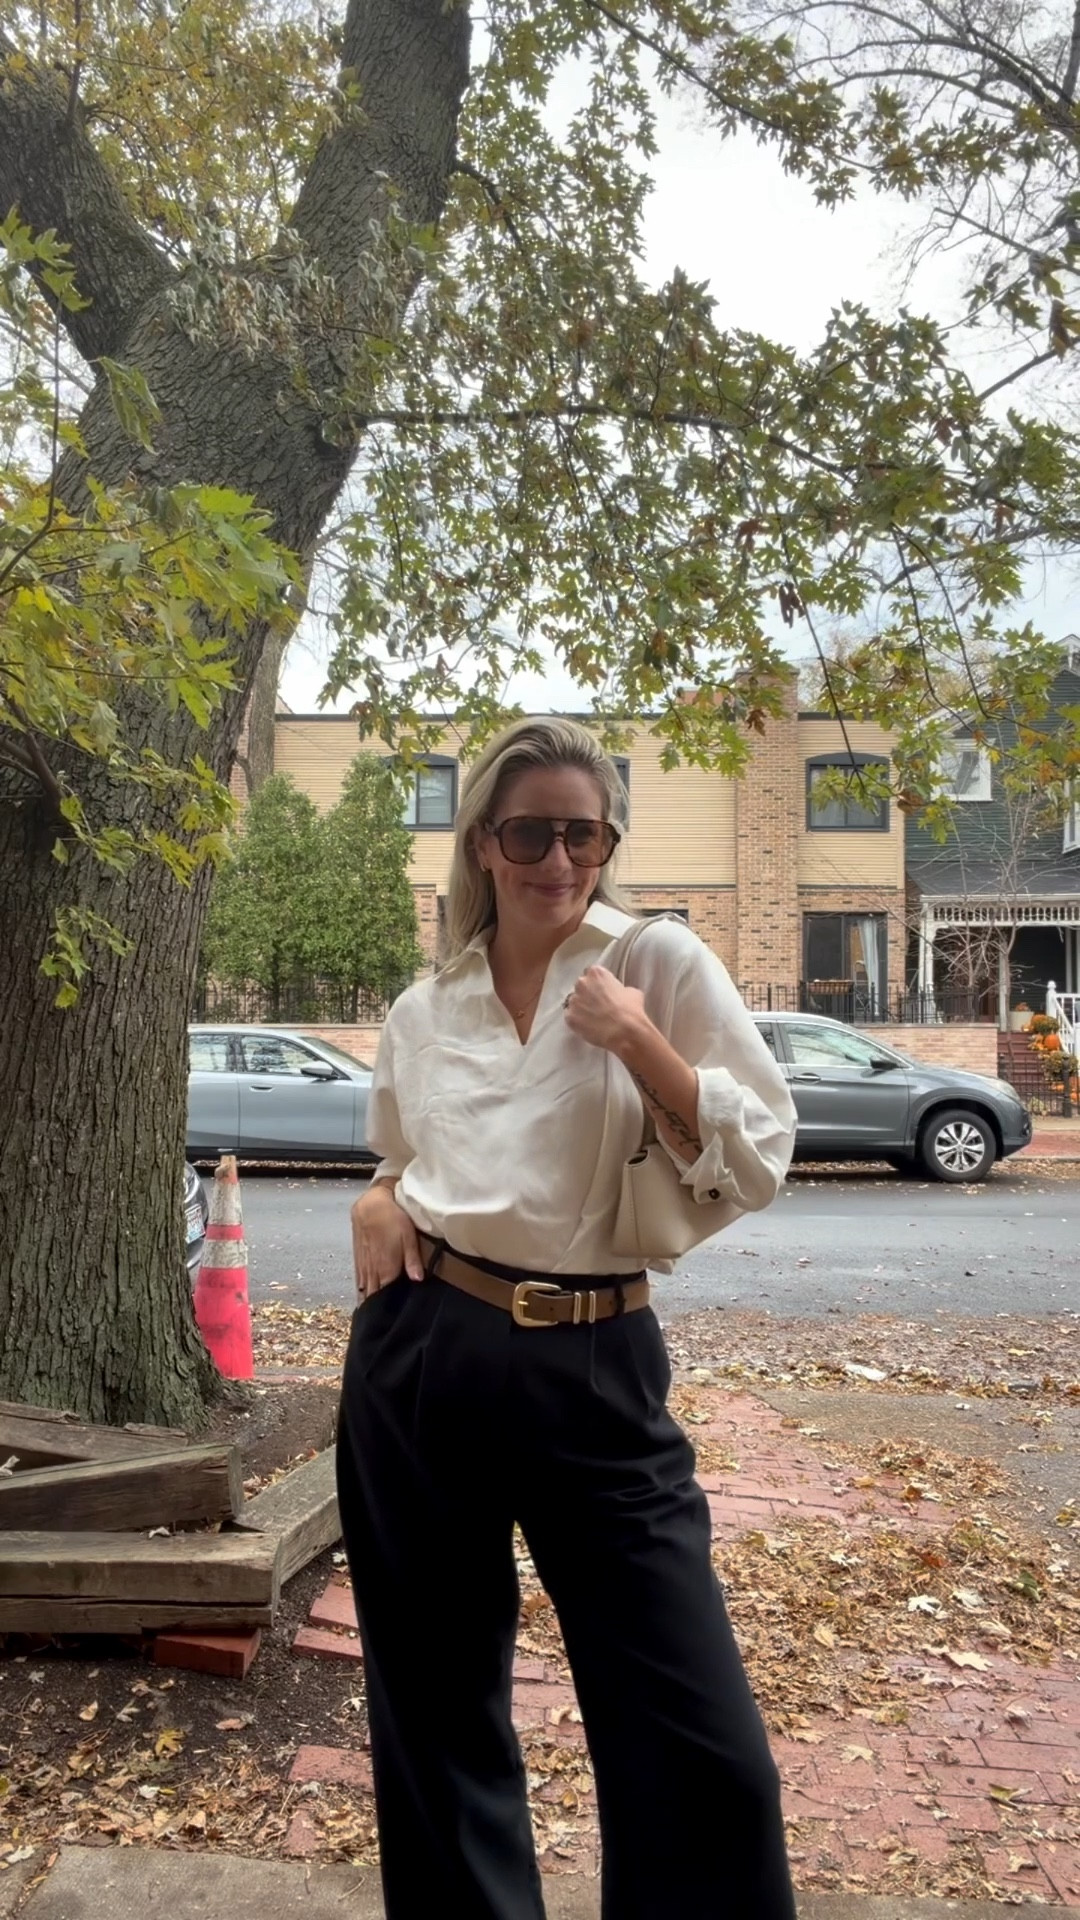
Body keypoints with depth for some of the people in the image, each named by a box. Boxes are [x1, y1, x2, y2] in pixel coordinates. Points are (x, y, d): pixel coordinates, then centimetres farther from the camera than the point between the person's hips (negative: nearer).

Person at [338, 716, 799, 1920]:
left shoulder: (661, 963, -2)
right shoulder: (420, 1014, 8)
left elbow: (757, 1166, -3)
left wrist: (639, 1043, -14)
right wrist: (377, 1208, 1)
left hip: (591, 1370, -3)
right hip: (417, 1361, 3)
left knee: (697, 1741, -1)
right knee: (435, 1706, 16)